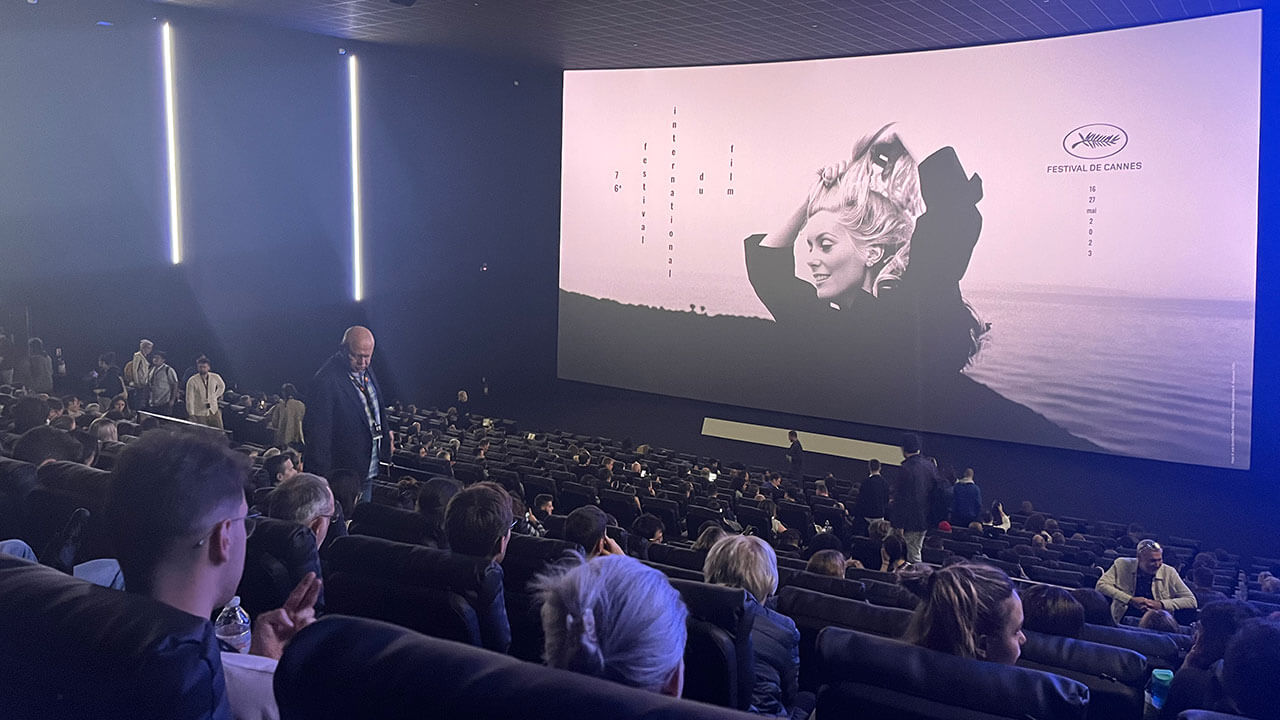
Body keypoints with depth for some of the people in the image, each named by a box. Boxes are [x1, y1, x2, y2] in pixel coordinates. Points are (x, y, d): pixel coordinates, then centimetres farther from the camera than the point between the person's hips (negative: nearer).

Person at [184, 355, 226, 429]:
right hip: (199, 414, -3)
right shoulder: (192, 381, -12)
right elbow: (190, 399, -12)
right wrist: (191, 415, -16)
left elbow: (222, 386, 21)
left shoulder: (215, 377, -2)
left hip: (214, 412, 3)